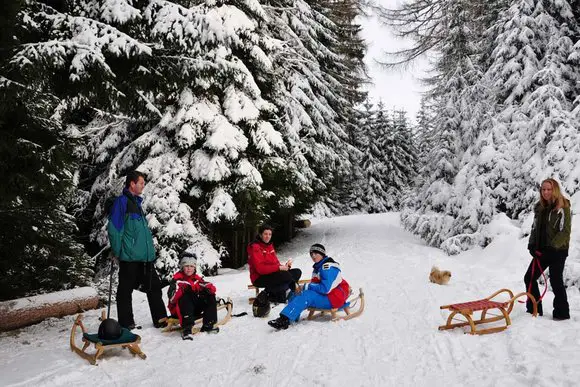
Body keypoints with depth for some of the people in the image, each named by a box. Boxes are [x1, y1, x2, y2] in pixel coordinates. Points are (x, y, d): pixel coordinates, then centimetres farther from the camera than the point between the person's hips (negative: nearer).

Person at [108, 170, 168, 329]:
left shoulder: (137, 203, 18)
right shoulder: (122, 201, -9)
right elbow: (114, 228, -14)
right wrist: (117, 252, -12)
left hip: (146, 256, 8)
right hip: (129, 257, -8)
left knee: (154, 287, 10)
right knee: (125, 291, 4)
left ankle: (161, 320, 19)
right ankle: (126, 324, 13)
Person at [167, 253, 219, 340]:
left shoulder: (196, 279, 9)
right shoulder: (177, 279, -8)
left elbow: (211, 288, 2)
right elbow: (171, 298, -22)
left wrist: (208, 288, -22)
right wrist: (182, 290, -39)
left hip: (194, 309, 5)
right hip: (178, 310, -5)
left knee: (210, 297, -9)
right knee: (185, 297, -34)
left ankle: (208, 325, -12)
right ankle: (187, 328, -40)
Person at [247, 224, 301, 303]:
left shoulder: (270, 245, 16)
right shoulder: (255, 247, -12)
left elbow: (276, 262, 13)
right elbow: (260, 268, -21)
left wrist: (284, 266, -10)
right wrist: (279, 267, -25)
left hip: (272, 274, 10)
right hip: (260, 278, -10)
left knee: (297, 272, -3)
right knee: (285, 275, -34)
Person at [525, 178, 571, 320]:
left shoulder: (563, 207, -10)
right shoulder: (540, 207, 9)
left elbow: (565, 231, -14)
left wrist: (552, 246, -20)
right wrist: (532, 244, 2)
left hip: (558, 251, -7)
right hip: (541, 250, 7)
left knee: (556, 281, 0)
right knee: (529, 278, 6)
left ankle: (562, 312, 16)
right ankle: (534, 308, 18)